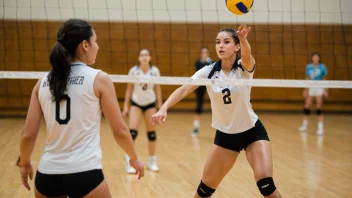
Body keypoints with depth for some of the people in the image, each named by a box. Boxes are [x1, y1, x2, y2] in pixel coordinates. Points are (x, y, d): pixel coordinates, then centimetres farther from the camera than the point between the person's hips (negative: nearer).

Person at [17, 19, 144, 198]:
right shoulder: (99, 79, -5)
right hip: (84, 174, -4)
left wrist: (24, 163, 23)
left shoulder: (43, 82, 6)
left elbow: (28, 135, 4)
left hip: (47, 174, 4)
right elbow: (120, 131, -2)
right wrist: (134, 159, 15)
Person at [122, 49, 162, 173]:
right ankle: (129, 162, -4)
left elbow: (157, 89, 0)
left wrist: (160, 106, 0)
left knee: (151, 132, 5)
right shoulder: (133, 71, -11)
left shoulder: (155, 71, -9)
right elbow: (129, 89, -2)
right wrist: (125, 106, -4)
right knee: (132, 131, -12)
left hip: (150, 103, 1)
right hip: (136, 103, -1)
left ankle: (152, 161, 18)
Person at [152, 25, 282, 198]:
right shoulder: (209, 71, -8)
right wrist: (163, 108, -39)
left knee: (265, 182, -19)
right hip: (225, 135, 2)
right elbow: (184, 89, -20)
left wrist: (243, 39, -61)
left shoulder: (245, 68, -14)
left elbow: (247, 55, -38)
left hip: (252, 131, -2)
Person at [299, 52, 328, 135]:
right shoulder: (308, 67, 1)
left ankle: (320, 128, -5)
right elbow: (307, 79, 8)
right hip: (311, 88, 3)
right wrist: (305, 90, 6)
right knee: (306, 107, 5)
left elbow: (324, 79, 3)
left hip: (319, 88, -3)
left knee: (319, 109, -7)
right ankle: (305, 124, 25)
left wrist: (325, 90, 0)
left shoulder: (322, 67, -4)